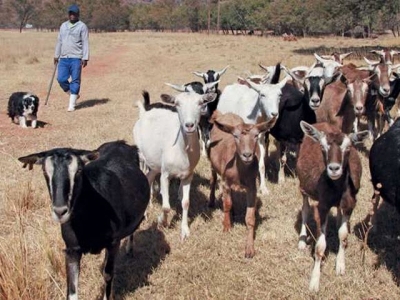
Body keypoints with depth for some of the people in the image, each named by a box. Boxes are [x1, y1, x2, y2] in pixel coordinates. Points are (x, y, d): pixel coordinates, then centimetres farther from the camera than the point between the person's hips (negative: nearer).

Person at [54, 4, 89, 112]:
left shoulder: (82, 26, -1)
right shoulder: (63, 26, 16)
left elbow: (85, 43, -5)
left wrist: (85, 58, -13)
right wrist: (56, 55, 19)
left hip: (76, 58, -5)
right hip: (63, 58, 5)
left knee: (75, 81, -4)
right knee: (61, 79, -3)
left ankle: (72, 104, 1)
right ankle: (73, 94, 20)